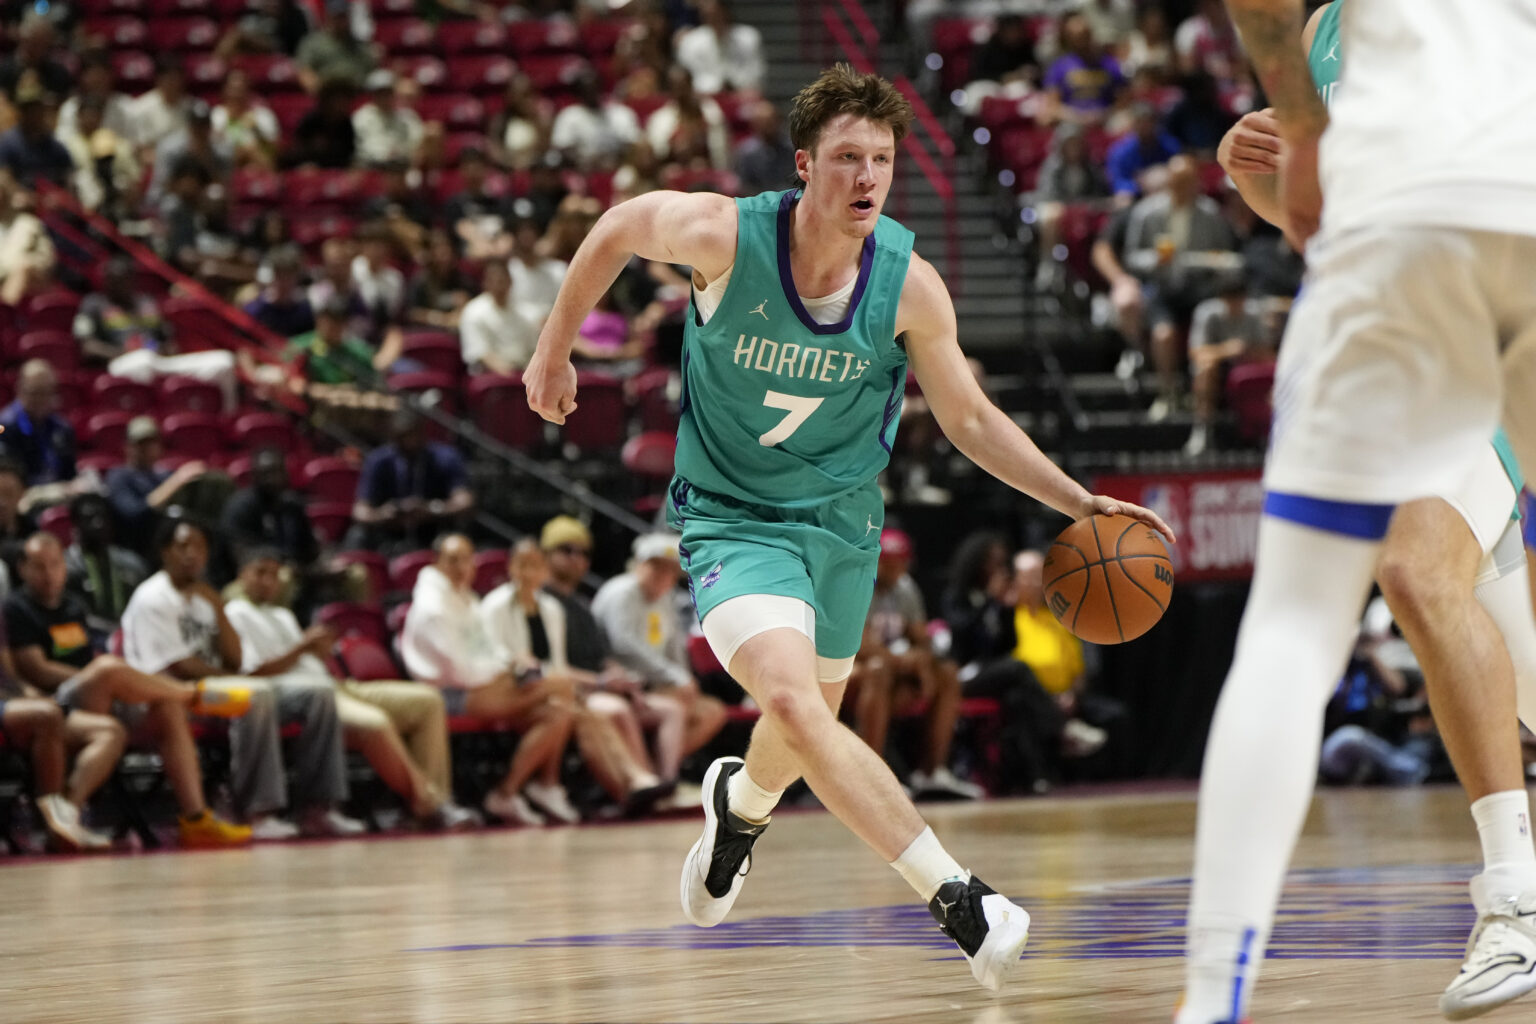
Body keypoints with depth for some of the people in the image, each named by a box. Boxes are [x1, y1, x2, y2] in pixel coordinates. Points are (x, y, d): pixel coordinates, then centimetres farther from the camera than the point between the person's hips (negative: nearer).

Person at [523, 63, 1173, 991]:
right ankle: (959, 898, -31)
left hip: (842, 519, 4)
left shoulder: (910, 285, -16)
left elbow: (971, 418, -3)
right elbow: (617, 230, -1)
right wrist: (555, 348, 8)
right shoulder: (724, 236, -23)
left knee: (807, 725, 19)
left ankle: (742, 804, 57)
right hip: (732, 518, -4)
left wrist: (1078, 502, -11)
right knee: (795, 702, -28)